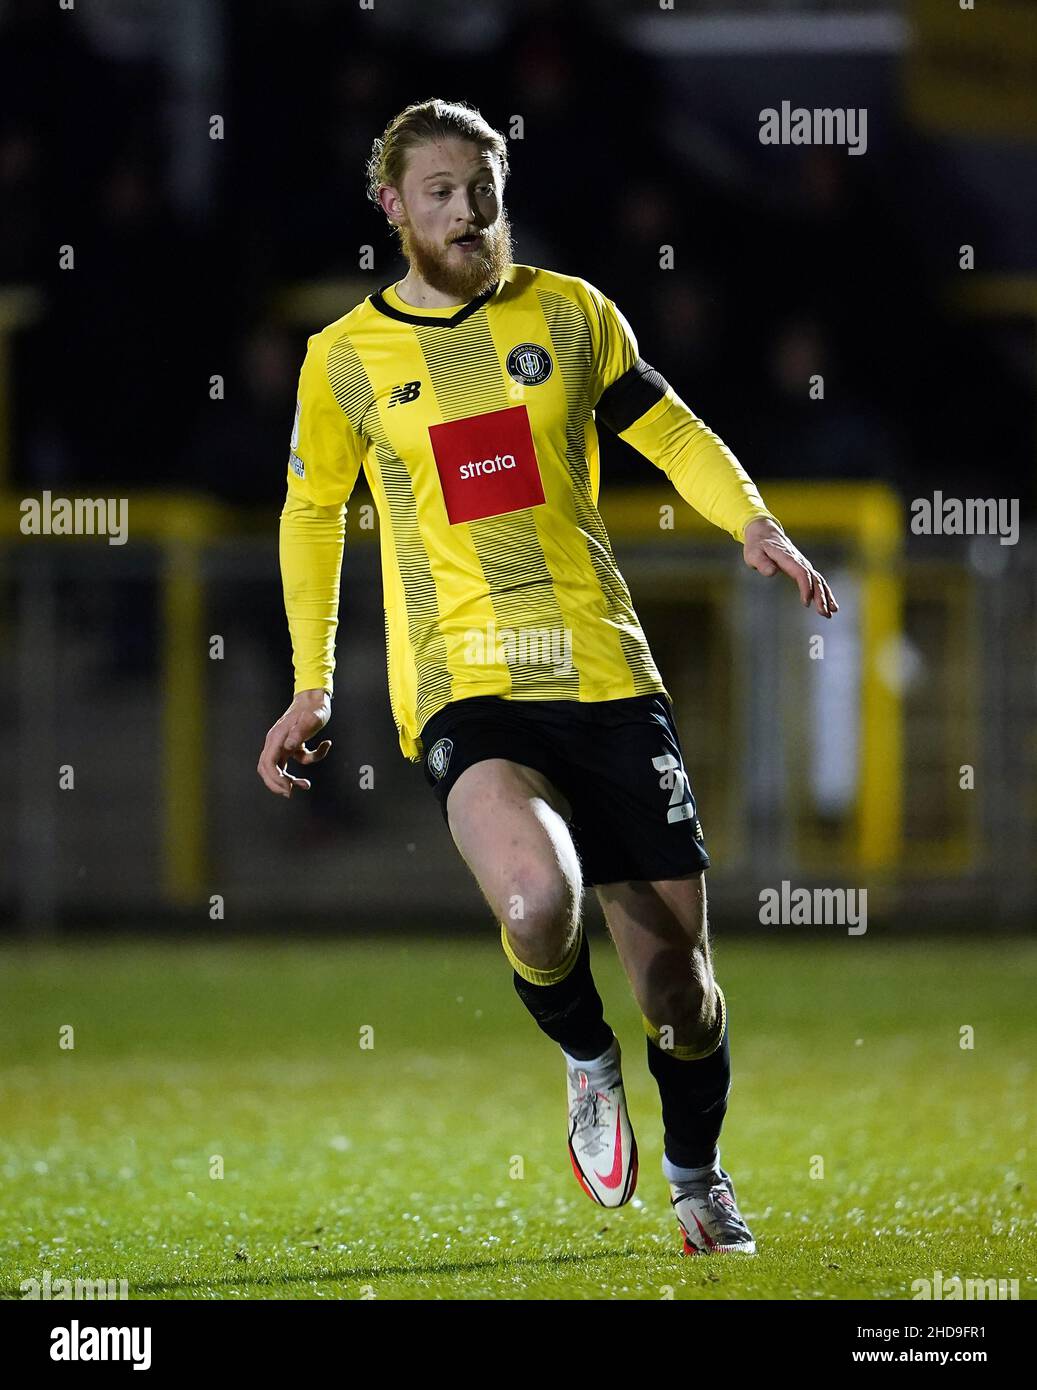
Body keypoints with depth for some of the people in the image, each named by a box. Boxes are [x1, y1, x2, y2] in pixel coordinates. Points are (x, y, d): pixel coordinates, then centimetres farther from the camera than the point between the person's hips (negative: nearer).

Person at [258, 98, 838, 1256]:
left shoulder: (568, 313, 10)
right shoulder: (345, 359, 7)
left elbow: (670, 433, 18)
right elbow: (312, 513, 20)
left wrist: (753, 523, -1)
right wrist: (311, 686, 18)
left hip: (606, 672, 2)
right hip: (465, 689, -2)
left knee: (674, 971, 1)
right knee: (540, 904, -32)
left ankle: (696, 1174, 30)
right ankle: (587, 1063, 2)